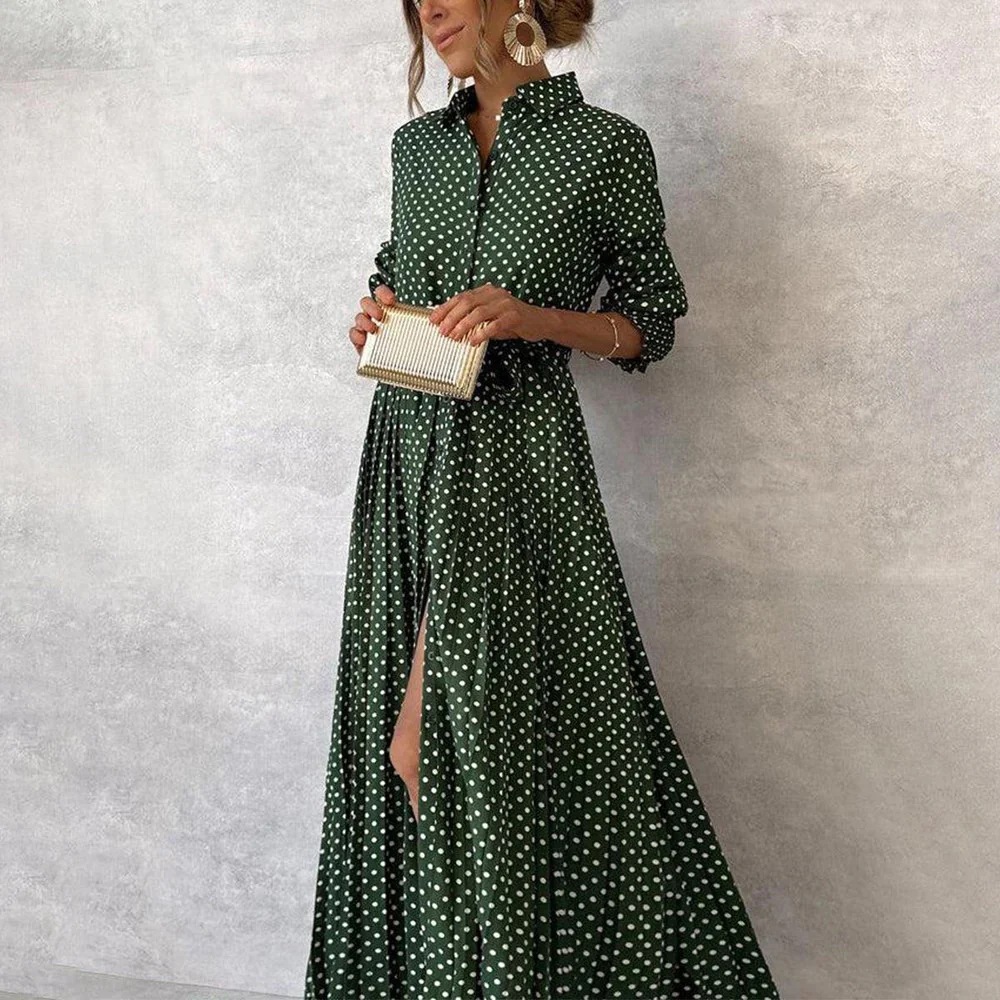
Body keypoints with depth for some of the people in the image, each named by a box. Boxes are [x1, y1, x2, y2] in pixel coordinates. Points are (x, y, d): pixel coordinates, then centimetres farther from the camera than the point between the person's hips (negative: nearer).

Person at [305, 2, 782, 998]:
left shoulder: (606, 146, -3)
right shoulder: (416, 145, 12)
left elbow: (651, 322, 1)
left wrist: (535, 317, -15)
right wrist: (378, 312, 2)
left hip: (518, 458, -5)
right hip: (409, 448, 6)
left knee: (508, 730, -4)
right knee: (411, 718, 9)